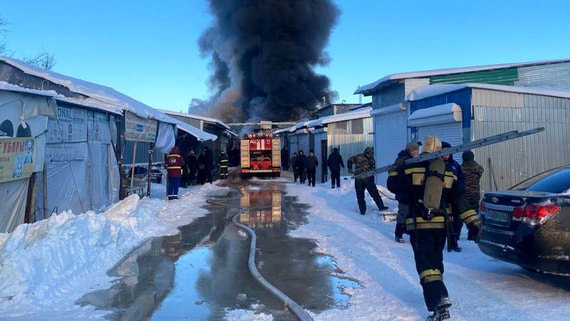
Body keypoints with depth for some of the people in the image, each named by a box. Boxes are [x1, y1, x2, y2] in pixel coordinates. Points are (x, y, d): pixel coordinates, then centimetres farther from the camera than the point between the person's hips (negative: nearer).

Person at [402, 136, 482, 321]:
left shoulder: (411, 169, -3)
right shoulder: (449, 173, 7)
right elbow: (459, 200, 3)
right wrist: (473, 223, 3)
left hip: (418, 224, -4)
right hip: (440, 224, 4)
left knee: (425, 263, -8)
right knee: (435, 259, 23)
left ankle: (440, 301, -23)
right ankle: (437, 293, 38)